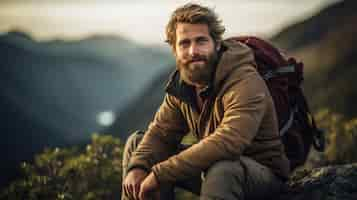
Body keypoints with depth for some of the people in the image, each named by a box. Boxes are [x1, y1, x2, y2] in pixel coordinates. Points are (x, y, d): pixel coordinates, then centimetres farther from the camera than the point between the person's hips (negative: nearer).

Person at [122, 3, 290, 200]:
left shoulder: (246, 83, -28)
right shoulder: (181, 82, -1)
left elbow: (226, 144, -41)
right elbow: (161, 132, 0)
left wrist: (159, 174, -38)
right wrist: (137, 167, -22)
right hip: (212, 166, 7)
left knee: (222, 169, -42)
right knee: (137, 143, 3)